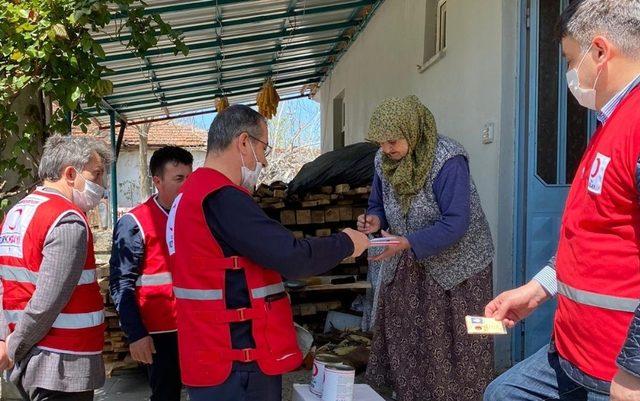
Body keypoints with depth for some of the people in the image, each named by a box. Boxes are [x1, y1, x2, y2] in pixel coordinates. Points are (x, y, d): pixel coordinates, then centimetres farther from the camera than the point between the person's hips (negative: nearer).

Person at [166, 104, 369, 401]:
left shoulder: (195, 192, 13)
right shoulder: (222, 197, -20)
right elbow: (291, 258, -25)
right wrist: (347, 243, -8)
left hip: (216, 356, 10)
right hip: (237, 364, -10)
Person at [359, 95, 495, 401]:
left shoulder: (447, 160, -23)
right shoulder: (383, 161, -2)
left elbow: (455, 224, -26)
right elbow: (378, 204, 12)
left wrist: (408, 243, -35)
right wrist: (374, 220, -13)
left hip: (454, 264, -6)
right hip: (406, 268, 6)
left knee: (448, 346, 0)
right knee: (404, 339, 10)